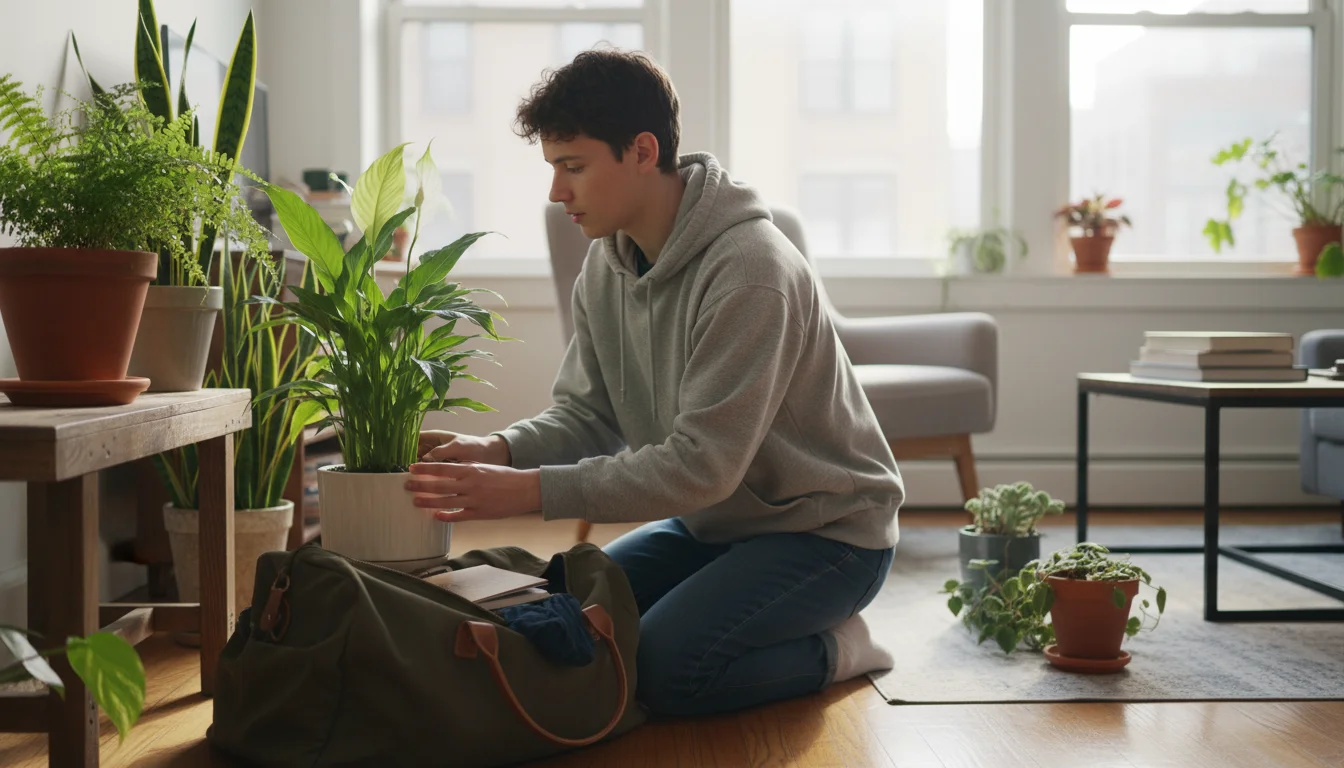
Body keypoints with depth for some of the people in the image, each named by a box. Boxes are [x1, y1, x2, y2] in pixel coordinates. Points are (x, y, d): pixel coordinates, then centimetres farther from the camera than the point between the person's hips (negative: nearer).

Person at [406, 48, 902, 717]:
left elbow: (701, 466, -30)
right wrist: (497, 450, -18)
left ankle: (833, 648, 2)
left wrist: (531, 491, -32)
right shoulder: (605, 264, 0)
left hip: (825, 529, -8)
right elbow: (587, 414, 3)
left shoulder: (750, 272, -27)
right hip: (711, 521, 9)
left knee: (658, 668, -26)